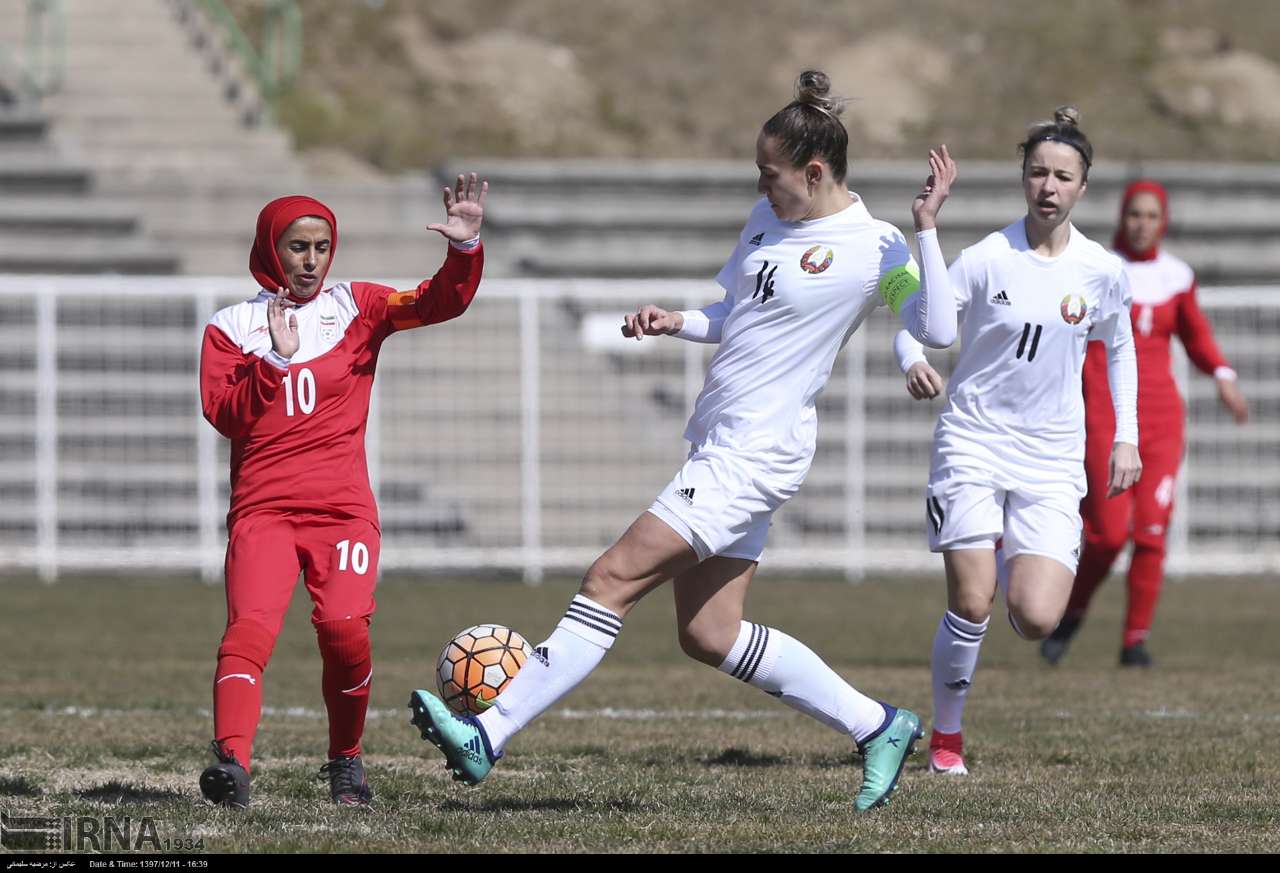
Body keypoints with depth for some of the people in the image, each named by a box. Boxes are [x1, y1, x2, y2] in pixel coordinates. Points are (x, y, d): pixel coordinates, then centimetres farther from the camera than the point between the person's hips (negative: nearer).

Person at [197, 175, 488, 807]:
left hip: (343, 507, 0)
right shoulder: (232, 326, 11)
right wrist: (276, 359, -11)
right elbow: (224, 413, -1)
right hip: (263, 510, 0)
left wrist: (465, 247, -17)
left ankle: (346, 759, 4)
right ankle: (231, 761, -36)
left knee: (344, 627, -19)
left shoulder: (355, 308, 13)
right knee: (250, 628, -21)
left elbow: (438, 303, 0)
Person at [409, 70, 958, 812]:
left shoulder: (875, 249, -11)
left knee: (613, 579, -13)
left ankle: (489, 735, -12)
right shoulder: (769, 219, 12)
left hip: (755, 455, -9)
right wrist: (675, 322, 3)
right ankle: (877, 725, 21)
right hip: (720, 445, 9)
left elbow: (938, 331, -21)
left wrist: (927, 227, -26)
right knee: (709, 634, 9)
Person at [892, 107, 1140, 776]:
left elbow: (1118, 347, 16)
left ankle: (1018, 568, 27)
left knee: (1036, 621, -11)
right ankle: (945, 738, 9)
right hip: (974, 443, -2)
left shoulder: (1101, 271, -1)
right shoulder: (986, 259, -9)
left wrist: (1126, 438, 10)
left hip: (1052, 459, 2)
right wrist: (913, 362, -31)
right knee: (970, 607, -12)